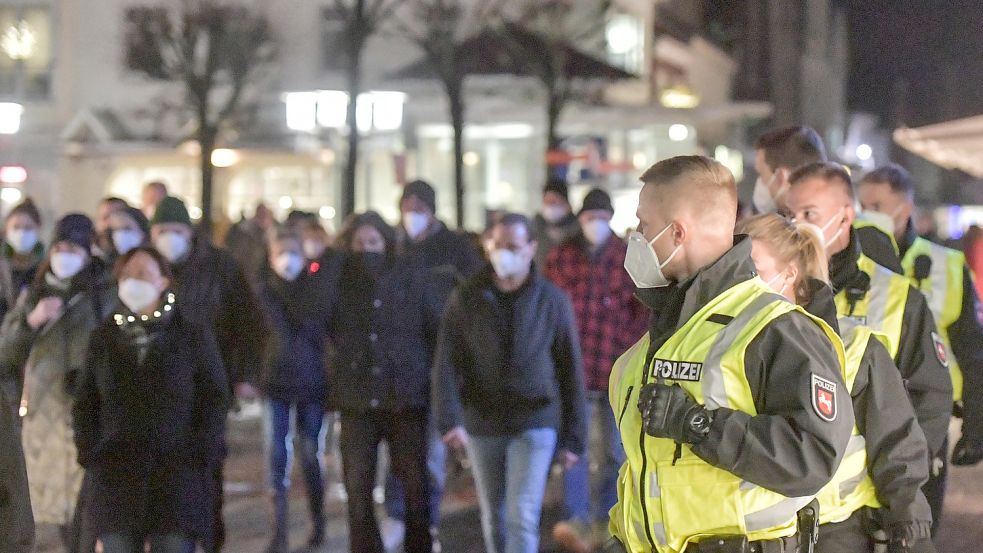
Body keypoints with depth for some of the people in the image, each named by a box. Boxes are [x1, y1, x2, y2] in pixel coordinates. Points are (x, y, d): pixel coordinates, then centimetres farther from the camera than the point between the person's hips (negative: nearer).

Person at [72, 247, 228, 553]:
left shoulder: (194, 336, 4)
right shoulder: (103, 339, 13)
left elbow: (214, 399, 3)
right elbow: (85, 403, 14)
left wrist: (199, 454, -8)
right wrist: (89, 453, 1)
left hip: (177, 473, -2)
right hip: (116, 479, 2)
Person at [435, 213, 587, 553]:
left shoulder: (552, 301, -3)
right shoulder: (466, 299, -1)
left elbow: (571, 372, 1)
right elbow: (446, 363, -6)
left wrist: (573, 438, 0)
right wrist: (449, 419, -20)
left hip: (535, 425, -2)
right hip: (481, 425, 2)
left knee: (523, 517, -12)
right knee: (493, 519, 14)